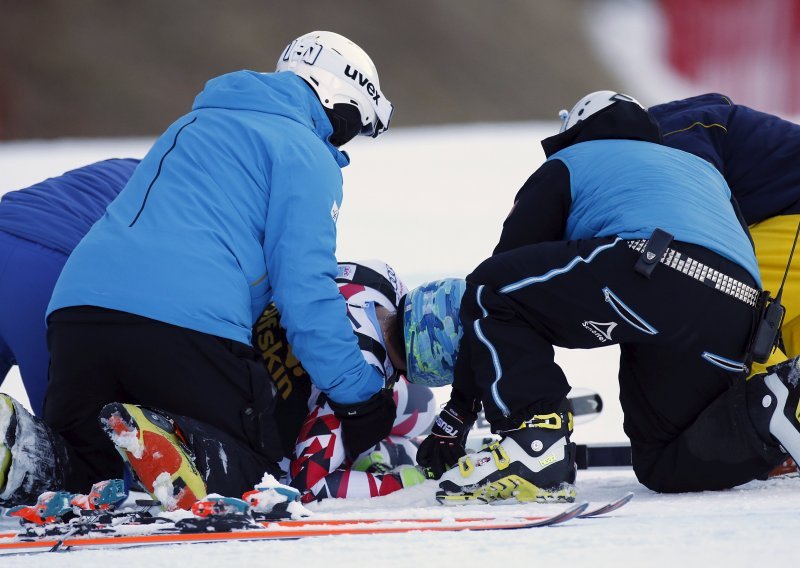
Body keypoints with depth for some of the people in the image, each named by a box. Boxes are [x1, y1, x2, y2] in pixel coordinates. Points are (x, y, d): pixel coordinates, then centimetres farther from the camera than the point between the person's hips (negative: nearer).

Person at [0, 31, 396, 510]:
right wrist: (361, 399, 4)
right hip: (189, 324, -7)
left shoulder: (192, 127, 33)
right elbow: (305, 289, -1)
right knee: (258, 465, 2)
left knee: (85, 468, 17)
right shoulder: (306, 156, 8)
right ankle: (169, 444, -29)